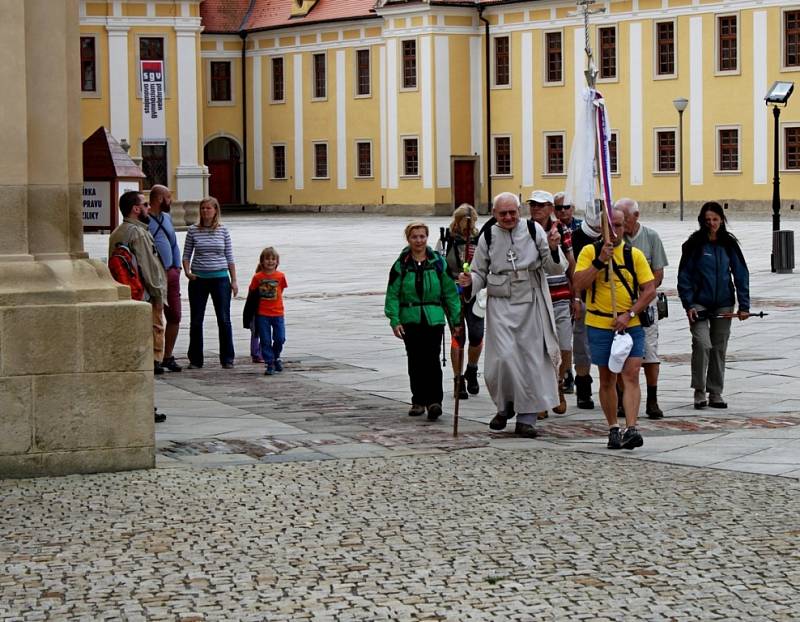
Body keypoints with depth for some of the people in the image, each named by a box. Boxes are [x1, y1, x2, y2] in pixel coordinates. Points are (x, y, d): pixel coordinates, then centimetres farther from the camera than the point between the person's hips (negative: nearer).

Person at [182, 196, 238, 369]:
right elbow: (186, 255, 7)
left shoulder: (223, 231, 2)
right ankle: (195, 360, 13)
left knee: (224, 319, 0)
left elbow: (229, 257, 6)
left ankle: (227, 359, 8)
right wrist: (187, 271, -10)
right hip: (198, 279, 0)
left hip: (220, 278, 0)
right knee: (196, 321, 4)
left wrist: (234, 280, 3)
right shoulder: (193, 230, 2)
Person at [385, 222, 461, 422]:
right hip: (410, 320, 1)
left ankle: (434, 401, -12)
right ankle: (418, 401, 17)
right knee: (415, 362, 7)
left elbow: (450, 292, 7)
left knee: (432, 360, -11)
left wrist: (455, 320, 4)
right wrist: (394, 321, -8)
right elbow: (392, 295, 2)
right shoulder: (401, 265, 2)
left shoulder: (438, 262, 3)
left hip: (434, 319, -1)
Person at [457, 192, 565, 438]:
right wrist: (470, 282, -8)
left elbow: (554, 269, 3)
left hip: (531, 304, 0)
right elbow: (480, 273, 14)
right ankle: (505, 406, 11)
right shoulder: (487, 236, 4)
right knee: (504, 356, -13)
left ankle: (526, 417, 10)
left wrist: (553, 249, -16)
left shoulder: (533, 230, 1)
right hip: (500, 304, 0)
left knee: (531, 358, 0)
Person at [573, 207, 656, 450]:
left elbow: (650, 289, 1)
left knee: (631, 376, -11)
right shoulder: (590, 251, 1)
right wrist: (600, 260, -19)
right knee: (607, 379, 9)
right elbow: (579, 284, -10)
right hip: (599, 325, 0)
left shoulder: (634, 254, 4)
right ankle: (613, 429, 19)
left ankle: (631, 429, -16)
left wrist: (629, 314, -10)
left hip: (631, 325, 0)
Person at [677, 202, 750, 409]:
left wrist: (744, 305, 1)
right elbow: (684, 276, -2)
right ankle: (699, 391, -6)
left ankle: (715, 393, 17)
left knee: (719, 348, 7)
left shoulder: (729, 244, 4)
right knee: (702, 343, -17)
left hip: (723, 304, 3)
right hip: (699, 304, -3)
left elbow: (741, 274, 7)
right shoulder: (694, 244, -3)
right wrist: (688, 304, -10)